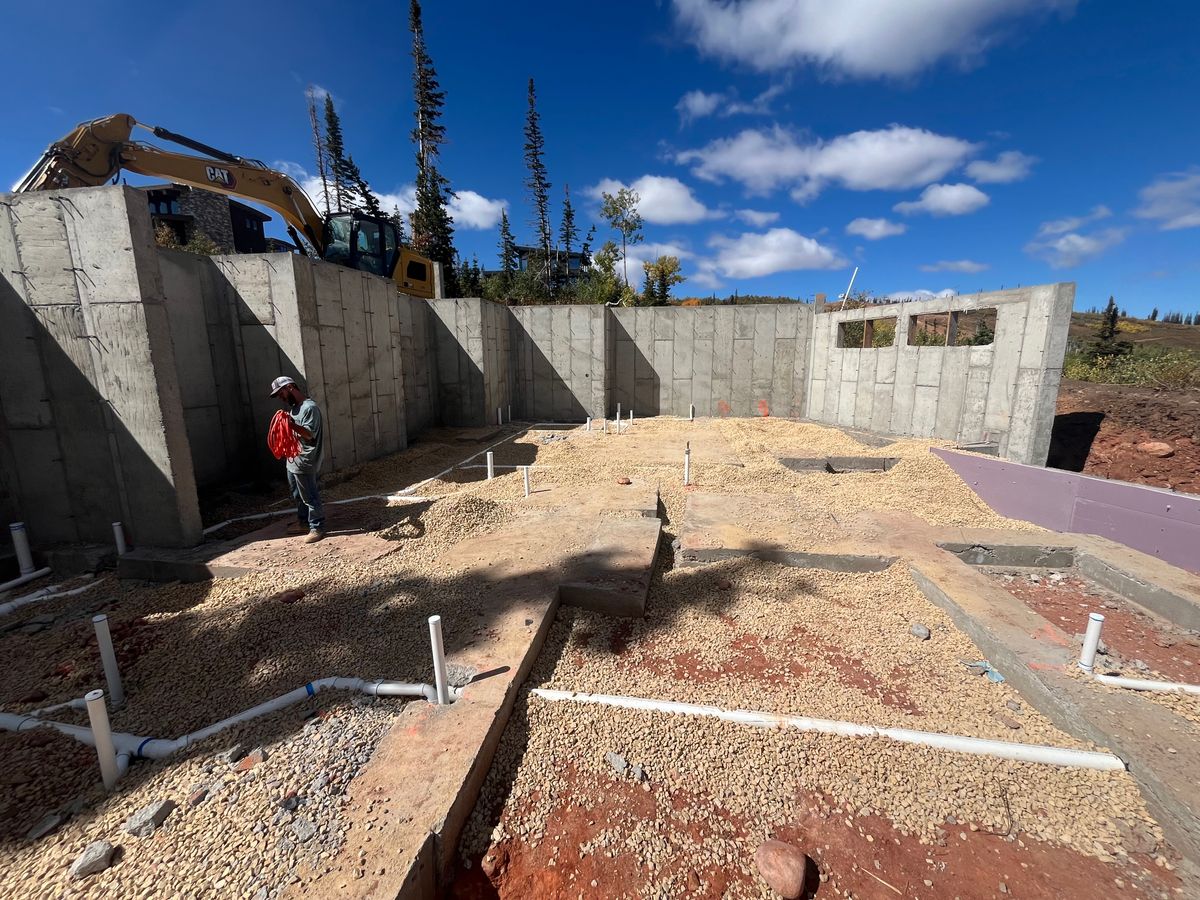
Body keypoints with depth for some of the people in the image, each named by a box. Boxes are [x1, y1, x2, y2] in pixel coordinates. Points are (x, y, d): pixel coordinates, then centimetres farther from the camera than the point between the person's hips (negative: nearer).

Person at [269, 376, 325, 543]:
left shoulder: (310, 407, -17)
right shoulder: (294, 407, 14)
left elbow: (309, 434, -23)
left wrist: (291, 423, -32)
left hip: (304, 462, -10)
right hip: (293, 460, 10)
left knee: (310, 497, -1)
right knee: (298, 495, 20)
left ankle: (317, 528, 9)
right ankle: (303, 523, 34)